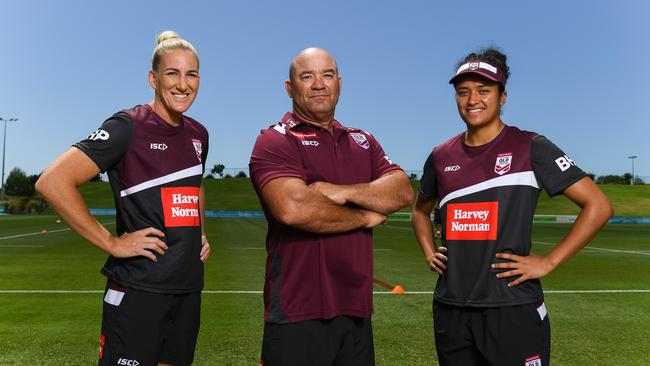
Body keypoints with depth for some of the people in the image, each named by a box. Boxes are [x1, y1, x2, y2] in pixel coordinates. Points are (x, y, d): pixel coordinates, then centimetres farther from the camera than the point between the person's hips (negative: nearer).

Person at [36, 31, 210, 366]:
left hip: (188, 285, 7)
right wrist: (112, 243, -17)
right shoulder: (129, 126, -11)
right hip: (137, 288, -7)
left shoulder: (198, 135, 10)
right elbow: (52, 182, -18)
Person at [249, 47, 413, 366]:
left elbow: (403, 191, 0)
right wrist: (366, 217, -8)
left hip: (357, 312, 6)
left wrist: (344, 191, -15)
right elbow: (293, 209, -22)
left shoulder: (363, 142, 15)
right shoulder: (275, 141, -5)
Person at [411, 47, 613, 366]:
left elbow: (598, 206, -6)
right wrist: (428, 252, 10)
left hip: (512, 308, -4)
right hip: (449, 309, 4)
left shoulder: (530, 147, -5)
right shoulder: (441, 157, 8)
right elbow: (421, 209, 25)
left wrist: (548, 262, -10)